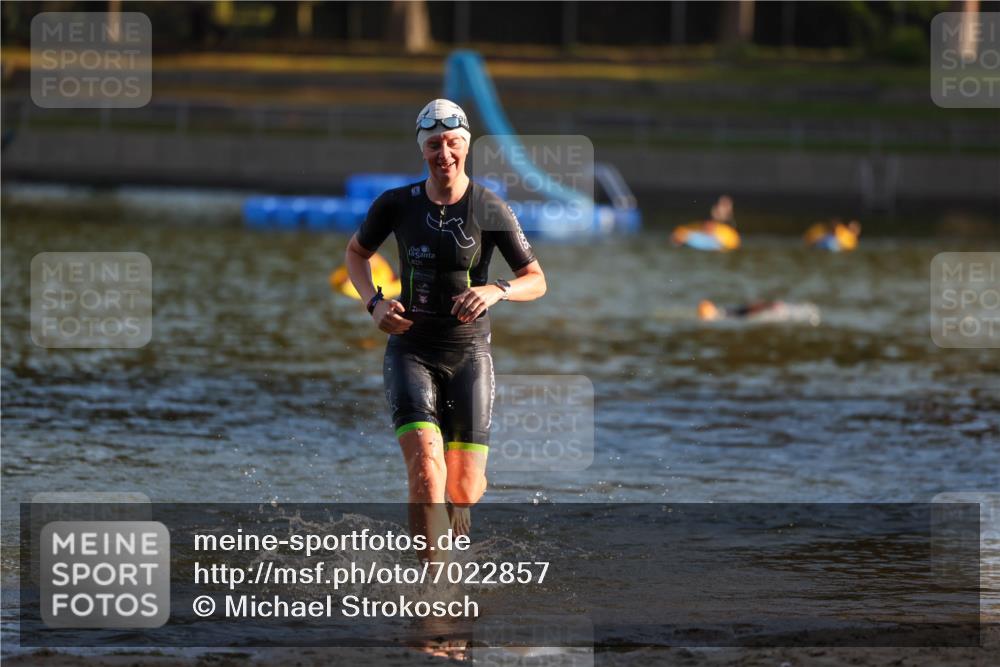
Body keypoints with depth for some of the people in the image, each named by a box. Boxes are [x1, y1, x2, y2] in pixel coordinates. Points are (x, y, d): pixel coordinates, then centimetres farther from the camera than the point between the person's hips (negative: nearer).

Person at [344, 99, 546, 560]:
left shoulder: (490, 209, -6)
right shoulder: (397, 204, -3)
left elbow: (536, 280, -1)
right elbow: (356, 253, 15)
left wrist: (497, 291, -23)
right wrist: (374, 303, -3)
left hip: (469, 352, 0)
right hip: (411, 350, 0)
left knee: (464, 489, 2)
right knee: (426, 472, -21)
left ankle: (456, 519, 42)